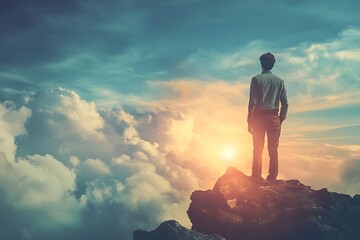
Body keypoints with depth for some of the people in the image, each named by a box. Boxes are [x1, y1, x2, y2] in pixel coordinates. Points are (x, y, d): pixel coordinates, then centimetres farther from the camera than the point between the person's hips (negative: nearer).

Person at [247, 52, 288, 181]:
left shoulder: (256, 79, -3)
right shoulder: (279, 81, 6)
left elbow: (253, 102, -9)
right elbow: (285, 103, 4)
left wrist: (249, 120, -4)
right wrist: (281, 119, 13)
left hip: (259, 117, -2)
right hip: (274, 117, 3)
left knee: (258, 149, 1)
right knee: (273, 150, 7)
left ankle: (256, 179, 1)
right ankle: (272, 179, 9)